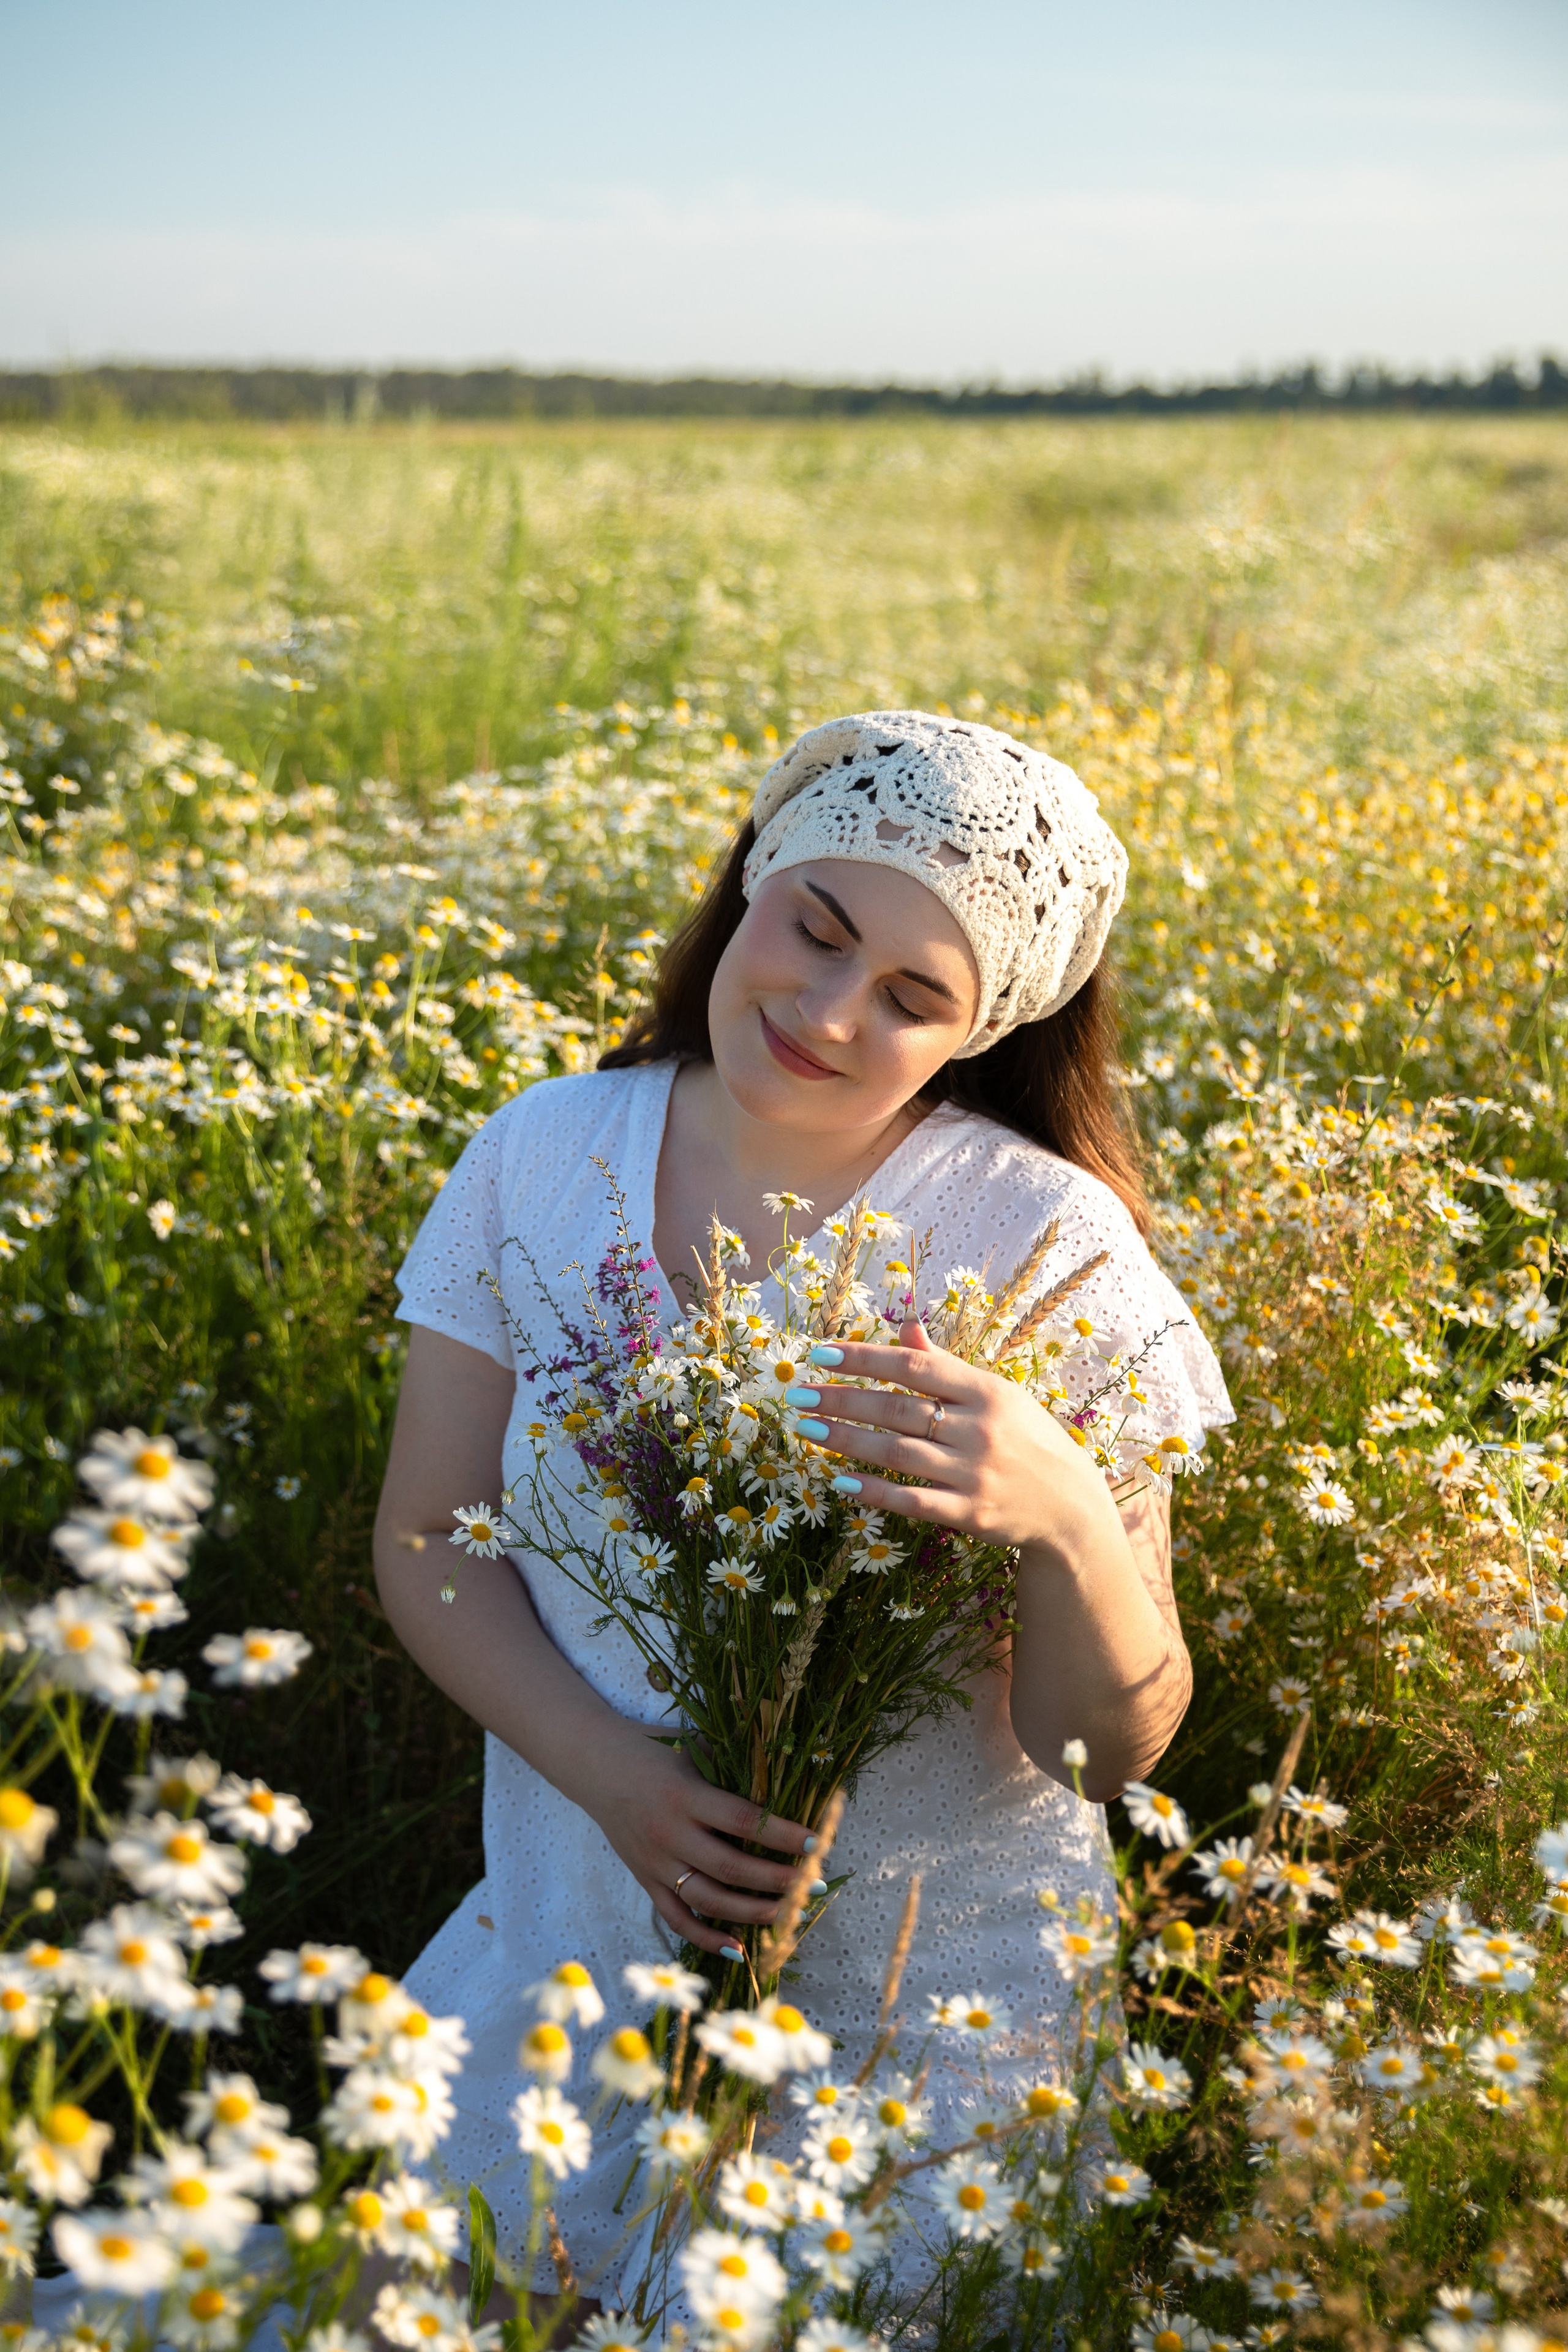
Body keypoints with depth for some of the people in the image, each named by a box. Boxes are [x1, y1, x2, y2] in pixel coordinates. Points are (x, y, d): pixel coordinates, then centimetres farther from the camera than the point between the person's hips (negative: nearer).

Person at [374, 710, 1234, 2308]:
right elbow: (428, 1539, -1)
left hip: (941, 1997, -3)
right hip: (573, 1940, 3)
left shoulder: (1048, 1245, -17)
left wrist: (1064, 1521, -38)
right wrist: (614, 1773, -19)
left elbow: (1116, 1749, -15)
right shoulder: (544, 1159, -6)